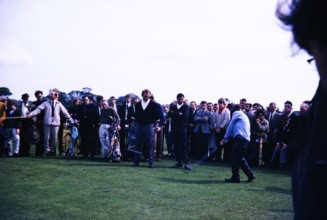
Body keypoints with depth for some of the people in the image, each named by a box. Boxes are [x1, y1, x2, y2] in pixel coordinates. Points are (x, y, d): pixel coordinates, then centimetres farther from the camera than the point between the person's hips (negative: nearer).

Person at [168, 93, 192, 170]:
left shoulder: (186, 107, 4)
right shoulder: (173, 106, 15)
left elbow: (185, 116, -12)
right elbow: (169, 114, -2)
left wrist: (175, 114, -4)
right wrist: (179, 114, -10)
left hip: (182, 128, -4)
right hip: (174, 128, 4)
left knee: (184, 145, -7)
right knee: (176, 145, 5)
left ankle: (186, 162, -9)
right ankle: (179, 162, 11)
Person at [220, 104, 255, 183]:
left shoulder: (236, 113, 6)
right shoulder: (245, 116, 30)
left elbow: (231, 126, 4)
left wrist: (226, 138, 11)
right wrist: (228, 138, 26)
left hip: (240, 138, -8)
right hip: (246, 139, 8)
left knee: (235, 158, -5)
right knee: (241, 158, 16)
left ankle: (235, 177, -4)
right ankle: (250, 175, 13)